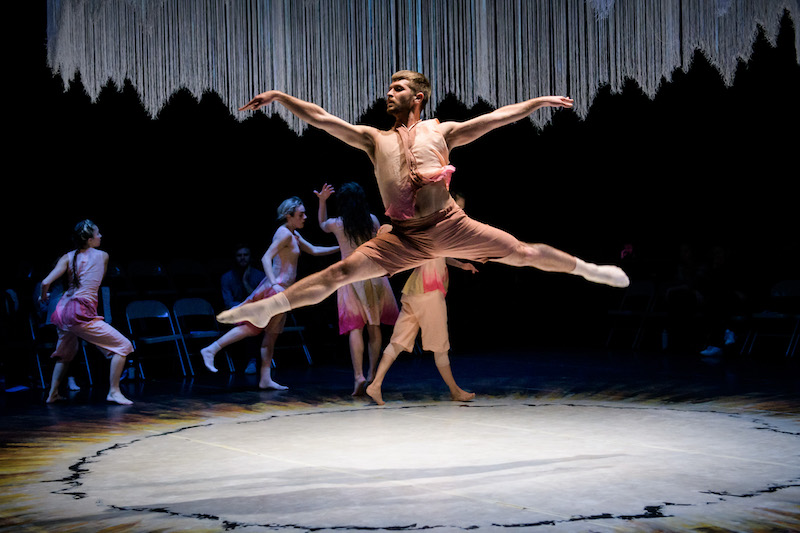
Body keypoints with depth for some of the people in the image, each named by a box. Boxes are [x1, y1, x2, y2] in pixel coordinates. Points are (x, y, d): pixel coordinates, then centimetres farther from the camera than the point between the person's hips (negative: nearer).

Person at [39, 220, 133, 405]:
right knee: (123, 346, -2)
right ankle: (113, 391, -8)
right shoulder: (103, 256, 4)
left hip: (63, 310, 6)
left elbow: (46, 283, -4)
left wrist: (43, 297, 18)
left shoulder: (68, 257, 6)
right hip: (81, 313, -6)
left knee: (66, 352, 31)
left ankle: (53, 394, 35)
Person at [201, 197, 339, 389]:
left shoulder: (294, 235, 17)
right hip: (277, 286, -10)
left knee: (272, 334, 9)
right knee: (252, 327, -10)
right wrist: (275, 284, -31)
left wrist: (340, 248, 21)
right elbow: (266, 258, -21)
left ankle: (266, 379, 11)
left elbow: (314, 250, 26)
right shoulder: (284, 233, -13)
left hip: (281, 289, 10)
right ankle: (211, 350, -7)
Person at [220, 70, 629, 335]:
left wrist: (539, 101, 4)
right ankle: (268, 307, -8)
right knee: (341, 272, -9)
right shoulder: (375, 139, 13)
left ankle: (588, 269, 18)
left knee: (523, 253, 1)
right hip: (403, 238, 1)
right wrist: (281, 97, 3)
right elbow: (322, 119, 9)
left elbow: (495, 117, 7)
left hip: (450, 226, 0)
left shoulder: (441, 131, 10)